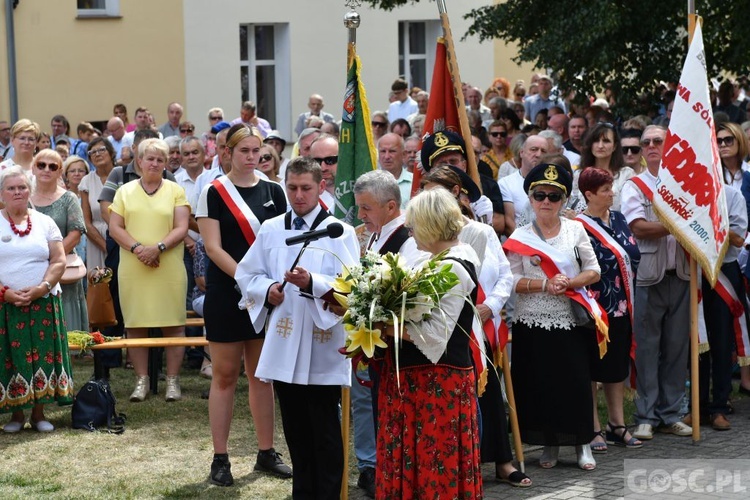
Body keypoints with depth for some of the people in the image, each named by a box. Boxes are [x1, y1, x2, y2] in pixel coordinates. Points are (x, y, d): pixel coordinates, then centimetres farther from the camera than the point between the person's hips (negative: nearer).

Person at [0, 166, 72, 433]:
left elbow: (59, 261, 3)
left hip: (43, 303, 2)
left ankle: (38, 413, 8)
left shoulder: (44, 223, 8)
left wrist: (42, 287, -12)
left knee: (42, 356, 0)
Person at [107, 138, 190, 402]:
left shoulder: (175, 190, 6)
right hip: (133, 270, 1)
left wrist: (158, 248, -16)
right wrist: (137, 248, -12)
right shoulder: (125, 191, 10)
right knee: (136, 325, 2)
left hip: (169, 269, -1)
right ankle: (142, 380, 10)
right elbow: (115, 227, 4)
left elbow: (181, 228, -1)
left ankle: (172, 380, 7)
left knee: (173, 325, -1)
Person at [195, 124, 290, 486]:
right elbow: (213, 247, -10)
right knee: (225, 374, 1)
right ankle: (220, 458, 6)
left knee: (262, 374, 9)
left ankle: (266, 452, 16)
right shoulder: (214, 193, -4)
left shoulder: (273, 192, 7)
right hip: (226, 293, -3)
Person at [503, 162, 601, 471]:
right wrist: (545, 285, -16)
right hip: (533, 323, 0)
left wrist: (569, 283, -13)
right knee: (540, 384, 1)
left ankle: (582, 444, 9)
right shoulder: (520, 237, 3)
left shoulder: (575, 229, 6)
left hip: (570, 321, 0)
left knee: (577, 381, -2)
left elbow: (593, 271, 4)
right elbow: (512, 280, -3)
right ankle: (549, 444, 14)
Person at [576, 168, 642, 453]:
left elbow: (634, 253, 9)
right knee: (592, 367, 2)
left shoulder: (617, 218, 11)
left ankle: (617, 425, 22)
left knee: (618, 365, 13)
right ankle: (594, 429, 9)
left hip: (622, 305, 7)